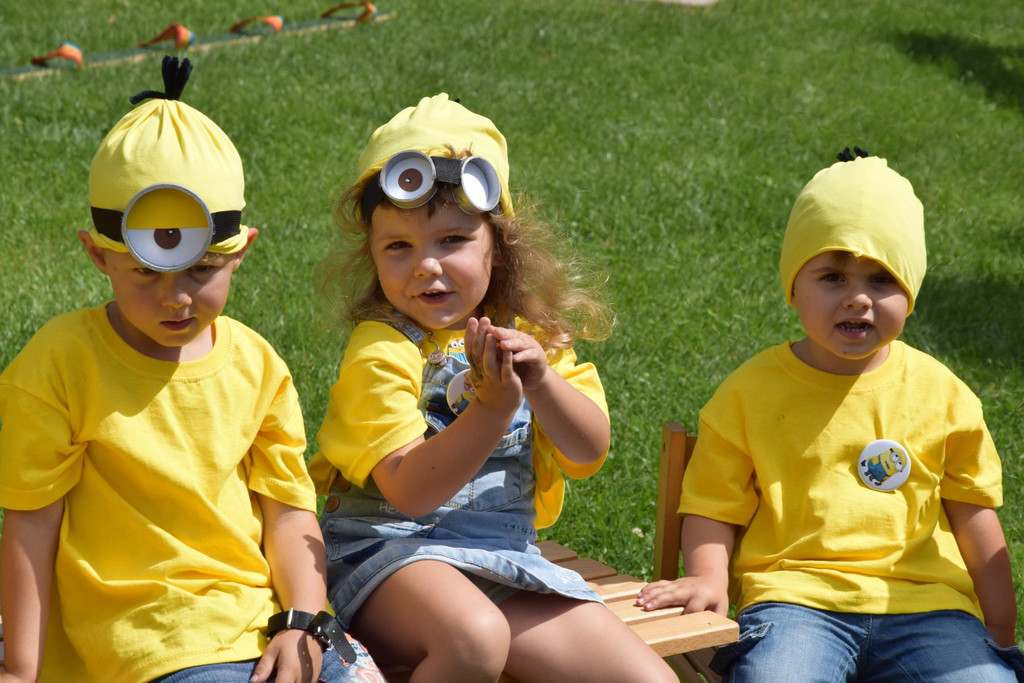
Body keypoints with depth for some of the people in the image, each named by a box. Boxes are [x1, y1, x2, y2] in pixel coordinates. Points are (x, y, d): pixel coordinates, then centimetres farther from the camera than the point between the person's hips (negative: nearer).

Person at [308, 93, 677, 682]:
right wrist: (494, 406, -30)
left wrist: (541, 379, -17)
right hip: (393, 549, -5)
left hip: (505, 554, 5)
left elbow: (589, 453, 1)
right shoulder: (382, 350, -10)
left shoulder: (527, 334, 9)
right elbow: (411, 491, -20)